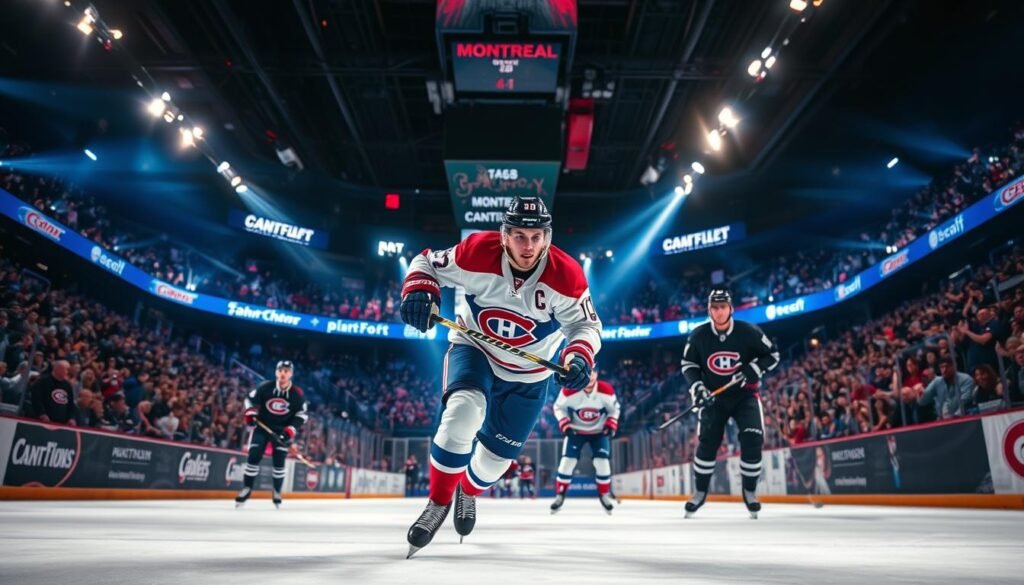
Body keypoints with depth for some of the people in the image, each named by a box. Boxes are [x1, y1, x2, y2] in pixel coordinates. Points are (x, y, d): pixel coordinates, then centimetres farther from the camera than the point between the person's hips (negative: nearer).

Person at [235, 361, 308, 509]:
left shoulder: (297, 394, -14)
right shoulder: (265, 387, -15)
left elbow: (302, 414, -5)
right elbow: (250, 399, 1)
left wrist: (291, 429, -15)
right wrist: (250, 413, -14)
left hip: (282, 430, 0)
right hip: (262, 426, 0)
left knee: (279, 461, 0)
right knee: (254, 457, -6)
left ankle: (277, 492, 16)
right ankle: (246, 489, 8)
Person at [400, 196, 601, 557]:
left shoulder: (566, 275, -24)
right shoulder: (477, 251, -25)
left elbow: (585, 324, -15)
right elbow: (427, 262, -11)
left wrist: (579, 356, -36)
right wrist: (418, 291, -33)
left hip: (528, 373, 2)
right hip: (473, 348, -1)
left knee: (498, 452, 10)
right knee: (464, 412, -29)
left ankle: (468, 494, 46)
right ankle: (438, 501, -4)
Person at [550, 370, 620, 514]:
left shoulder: (606, 390, -21)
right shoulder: (569, 391, -25)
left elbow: (614, 409, -3)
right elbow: (558, 407, -8)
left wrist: (611, 424, -17)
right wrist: (565, 425, -20)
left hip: (599, 431, 1)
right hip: (575, 430, -1)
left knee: (602, 462, -9)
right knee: (567, 462, -10)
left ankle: (604, 495, 15)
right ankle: (559, 495, 6)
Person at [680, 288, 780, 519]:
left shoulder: (748, 332, -13)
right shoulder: (698, 336, -9)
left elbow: (772, 355, -3)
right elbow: (688, 364, 2)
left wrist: (753, 370, -19)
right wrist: (697, 387, -12)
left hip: (744, 395, -1)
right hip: (713, 397, 1)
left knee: (752, 441, -11)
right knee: (707, 443, -2)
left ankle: (749, 491, 9)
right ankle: (700, 492, 13)